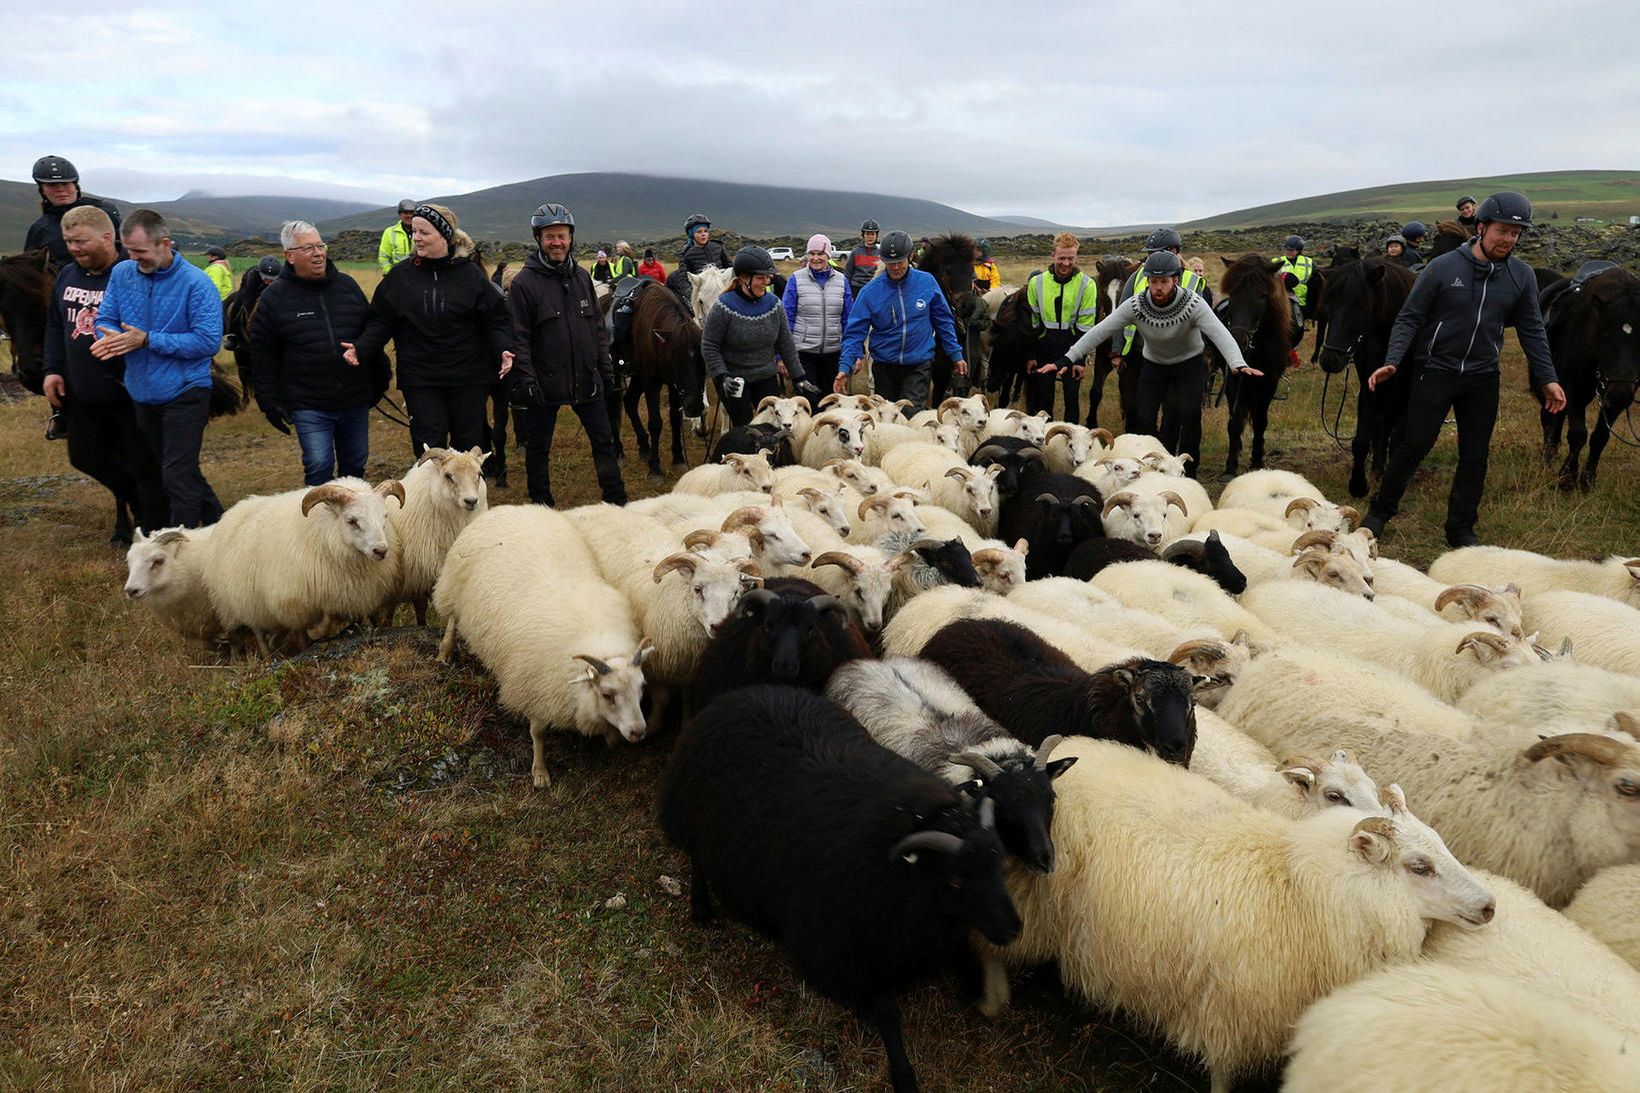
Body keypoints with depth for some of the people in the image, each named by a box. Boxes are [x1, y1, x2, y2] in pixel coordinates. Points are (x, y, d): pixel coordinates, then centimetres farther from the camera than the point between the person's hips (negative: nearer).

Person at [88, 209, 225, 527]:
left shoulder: (196, 283, -15)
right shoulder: (121, 273, 3)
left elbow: (208, 341, -21)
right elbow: (106, 319, 7)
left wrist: (147, 340, -23)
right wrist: (110, 337, -18)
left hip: (184, 394, -7)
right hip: (142, 394, 7)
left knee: (177, 477, -6)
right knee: (180, 470, 18)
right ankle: (217, 521, 36)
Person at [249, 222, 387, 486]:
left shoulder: (347, 285, 6)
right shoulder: (274, 298, -3)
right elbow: (263, 357, 0)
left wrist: (380, 379, 14)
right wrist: (269, 402, -4)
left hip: (356, 401, 3)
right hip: (309, 406, -3)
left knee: (355, 465, 13)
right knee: (319, 468, -6)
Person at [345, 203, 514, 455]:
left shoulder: (471, 274, -2)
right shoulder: (400, 275, 2)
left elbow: (495, 319, -1)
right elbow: (381, 321, 4)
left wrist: (503, 349, -19)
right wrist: (361, 347, -12)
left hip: (467, 377, 0)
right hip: (419, 378, 1)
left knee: (469, 444, 10)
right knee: (430, 446, 0)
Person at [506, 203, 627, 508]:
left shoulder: (581, 277, 7)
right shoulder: (525, 282, -9)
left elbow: (598, 326, 13)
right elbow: (518, 337, -13)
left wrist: (606, 368, 9)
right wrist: (527, 381, -18)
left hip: (586, 378, 5)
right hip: (546, 381, -4)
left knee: (604, 440, 10)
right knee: (539, 447, 9)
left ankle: (617, 502, 21)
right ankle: (542, 506, 23)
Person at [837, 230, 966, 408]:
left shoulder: (927, 282, -4)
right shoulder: (870, 291, -7)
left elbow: (943, 321, 7)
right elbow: (854, 332, -8)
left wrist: (956, 355, 8)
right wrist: (845, 367, -20)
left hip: (919, 366, -1)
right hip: (884, 367, 1)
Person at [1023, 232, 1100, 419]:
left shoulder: (1087, 284, -5)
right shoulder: (1036, 283, 1)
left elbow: (1085, 326, -5)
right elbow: (1031, 322, 5)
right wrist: (1031, 356, 2)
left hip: (1072, 348, -1)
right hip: (1044, 349, 2)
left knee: (1072, 399, 4)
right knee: (1043, 399, 7)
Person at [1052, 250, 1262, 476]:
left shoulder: (1193, 303, -26)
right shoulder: (1135, 305, -21)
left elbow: (1219, 333, -38)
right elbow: (1100, 331, -24)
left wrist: (1238, 363, -56)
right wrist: (1069, 358, -34)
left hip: (1190, 364, -2)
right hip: (1154, 364, 2)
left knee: (1190, 413, -20)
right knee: (1143, 417, -7)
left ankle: (1188, 470, -1)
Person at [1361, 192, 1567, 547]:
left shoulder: (1522, 276, 0)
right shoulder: (1442, 267, -11)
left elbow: (1531, 330, 7)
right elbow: (1409, 318, -8)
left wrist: (1547, 379, 3)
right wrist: (1392, 362, -20)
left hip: (1483, 378, 4)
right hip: (1436, 372, -4)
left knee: (1475, 455, 8)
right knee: (1414, 445, -1)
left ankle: (1461, 528, 20)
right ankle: (1380, 511, 16)